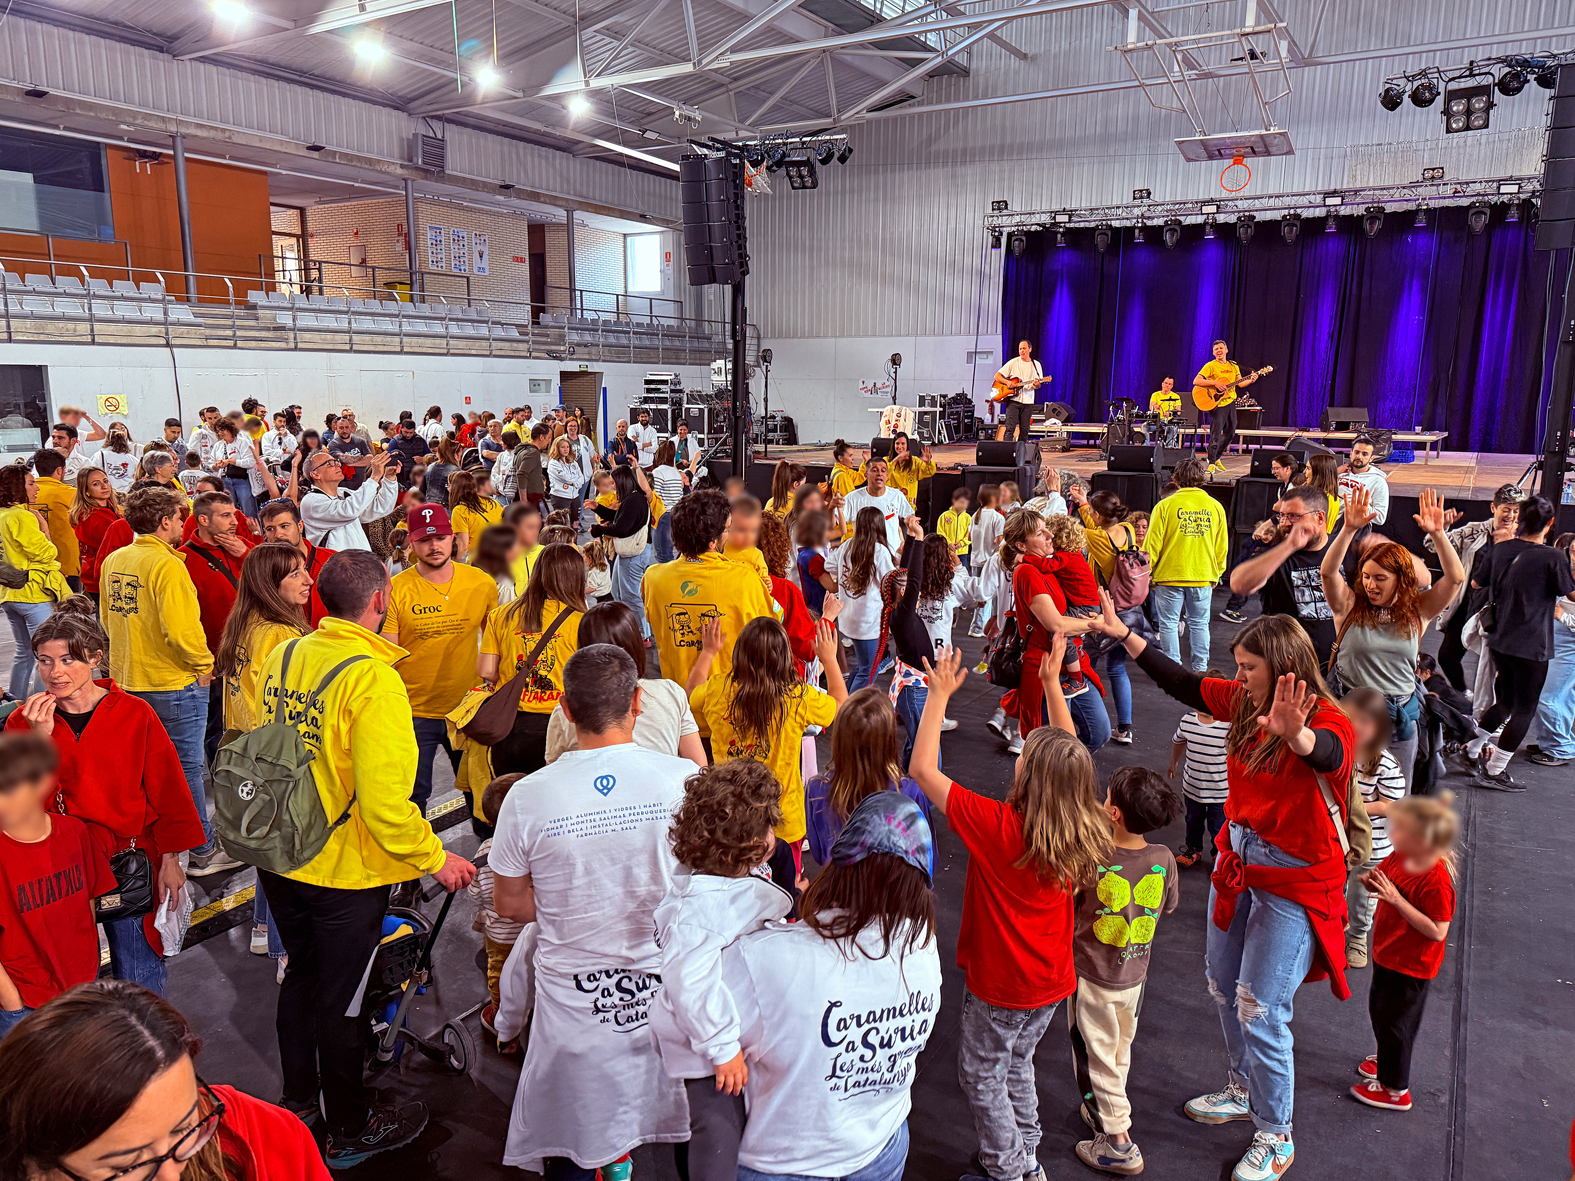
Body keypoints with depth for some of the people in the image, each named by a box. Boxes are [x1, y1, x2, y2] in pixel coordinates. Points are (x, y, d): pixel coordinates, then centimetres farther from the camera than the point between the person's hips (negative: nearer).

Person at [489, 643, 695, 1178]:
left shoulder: (528, 797, -15)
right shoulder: (685, 779, -15)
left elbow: (509, 902, 0)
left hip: (575, 997, 0)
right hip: (673, 987, 1)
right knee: (695, 1131, 25)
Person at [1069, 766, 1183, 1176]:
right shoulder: (1163, 859, -16)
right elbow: (1168, 906, 2)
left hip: (1093, 976, -5)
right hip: (1135, 973, 5)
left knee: (1097, 1057, 12)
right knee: (1120, 1050, 26)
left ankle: (1119, 1144, 21)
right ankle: (1109, 1109, 46)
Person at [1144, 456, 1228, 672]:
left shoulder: (1165, 506, -8)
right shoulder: (1216, 506, 2)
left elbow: (1152, 545, -6)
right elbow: (1222, 546, 8)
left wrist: (1147, 572, 6)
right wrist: (1217, 573, 21)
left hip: (1170, 575, -3)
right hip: (1204, 576, 3)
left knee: (1169, 623, 6)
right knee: (1199, 623, 12)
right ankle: (1200, 669, 15)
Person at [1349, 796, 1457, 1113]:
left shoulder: (1435, 881, -31)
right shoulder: (1399, 858, -8)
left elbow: (1437, 931, -30)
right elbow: (1379, 878, 8)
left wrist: (1397, 900, -35)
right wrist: (1370, 880, -16)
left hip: (1410, 966, -8)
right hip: (1386, 953, 8)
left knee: (1393, 1021, 8)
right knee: (1379, 1008, 26)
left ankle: (1395, 1089, 27)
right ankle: (1386, 1057, 51)